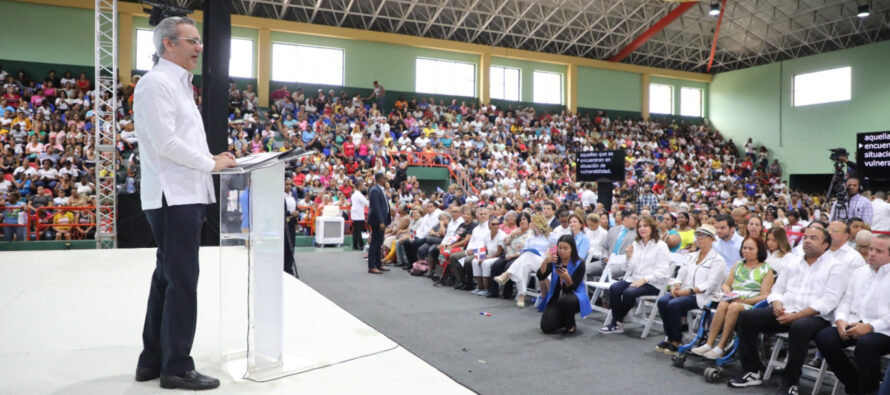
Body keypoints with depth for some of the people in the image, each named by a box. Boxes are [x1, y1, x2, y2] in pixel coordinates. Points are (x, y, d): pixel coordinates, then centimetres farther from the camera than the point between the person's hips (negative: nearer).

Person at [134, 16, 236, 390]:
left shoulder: (178, 85, 19)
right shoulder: (157, 83, -11)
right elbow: (165, 143, -20)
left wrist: (210, 161, 9)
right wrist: (212, 162, -12)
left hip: (184, 195, 10)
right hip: (173, 197, -10)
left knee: (167, 278, 14)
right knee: (182, 280, -5)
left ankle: (152, 360, 25)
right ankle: (177, 367, 6)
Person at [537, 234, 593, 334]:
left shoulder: (579, 263, -12)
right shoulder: (554, 261, -3)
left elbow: (572, 287, -16)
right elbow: (540, 277, -15)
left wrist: (566, 277, -37)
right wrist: (545, 262, -33)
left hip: (574, 295, -3)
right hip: (555, 297, 3)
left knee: (565, 300, -39)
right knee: (547, 327, -16)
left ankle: (571, 325, -8)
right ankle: (563, 319, 19)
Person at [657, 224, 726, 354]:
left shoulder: (717, 260, -1)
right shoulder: (692, 256, 21)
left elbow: (710, 284, -12)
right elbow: (681, 275, 17)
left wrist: (688, 291, -20)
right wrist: (676, 286, -6)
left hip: (702, 296, -6)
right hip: (684, 292, 6)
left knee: (673, 304, -31)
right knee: (662, 301, -22)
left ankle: (677, 341, -15)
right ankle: (669, 337, -10)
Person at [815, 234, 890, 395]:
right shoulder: (859, 272, 19)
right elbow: (846, 301, 16)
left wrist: (870, 327, -20)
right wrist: (840, 320, -3)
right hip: (853, 324, 6)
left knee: (865, 343, -37)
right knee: (824, 337, -20)